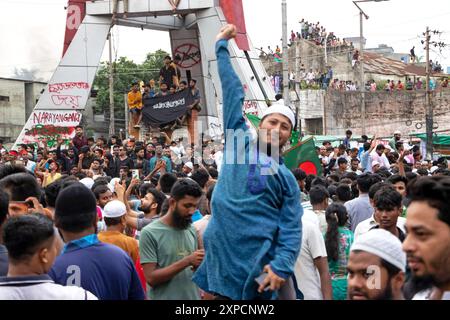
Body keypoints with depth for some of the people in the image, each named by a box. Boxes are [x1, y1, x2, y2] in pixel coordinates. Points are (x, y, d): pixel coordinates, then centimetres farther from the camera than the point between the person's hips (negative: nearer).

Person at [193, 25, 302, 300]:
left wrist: (281, 266, -17)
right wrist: (222, 46, 19)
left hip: (260, 264, -1)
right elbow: (233, 92, 13)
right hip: (220, 258, 2)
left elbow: (291, 231, 1)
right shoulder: (239, 143, 12)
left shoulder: (287, 179, 9)